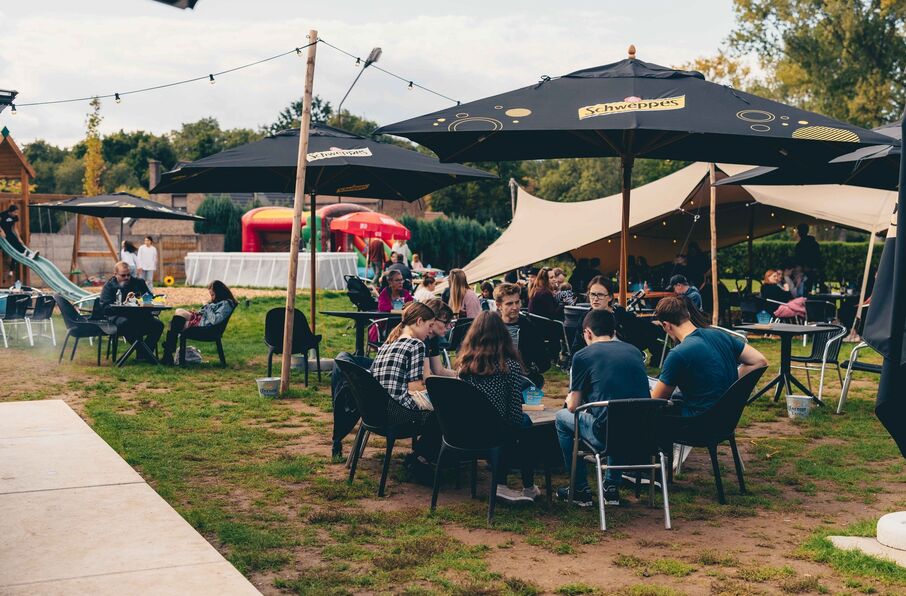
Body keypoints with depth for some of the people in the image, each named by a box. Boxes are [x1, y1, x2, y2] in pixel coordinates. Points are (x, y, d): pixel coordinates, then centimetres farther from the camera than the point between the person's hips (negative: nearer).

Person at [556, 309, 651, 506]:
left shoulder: (583, 355, 0)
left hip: (607, 435, -5)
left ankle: (581, 490, 24)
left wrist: (570, 399, 27)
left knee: (562, 418, 22)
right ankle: (612, 486, 34)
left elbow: (573, 407, 4)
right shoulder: (634, 351, 14)